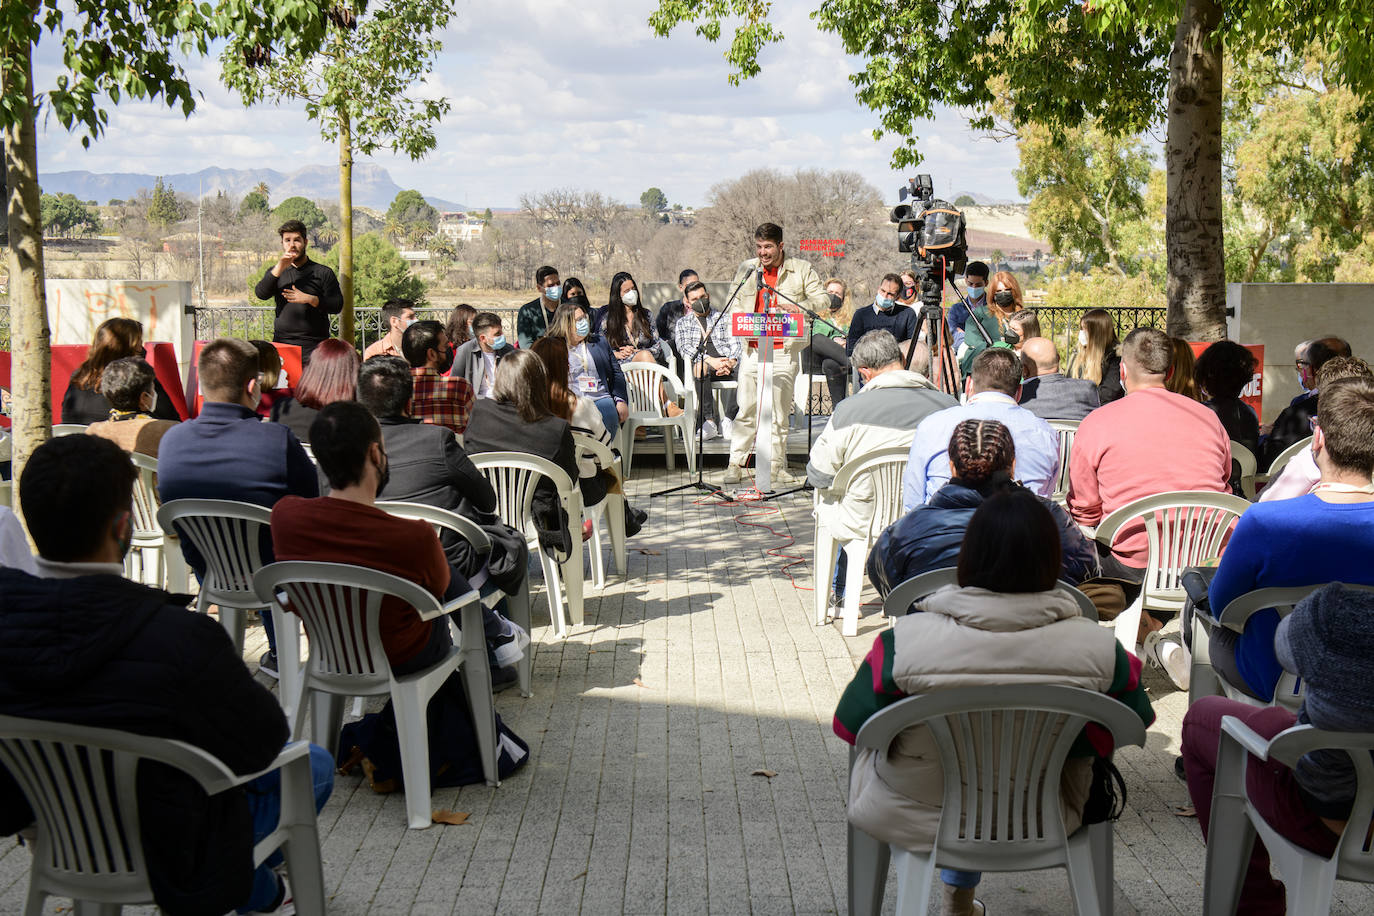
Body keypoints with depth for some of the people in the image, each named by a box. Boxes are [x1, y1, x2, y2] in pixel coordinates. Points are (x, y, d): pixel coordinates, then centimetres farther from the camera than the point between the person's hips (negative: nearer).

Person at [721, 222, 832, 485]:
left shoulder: (802, 269, 5)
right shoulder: (746, 270, 12)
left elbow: (823, 299, 4)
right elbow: (732, 304, 19)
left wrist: (799, 307, -14)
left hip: (784, 350, -2)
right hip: (752, 349, 2)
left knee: (780, 411, 1)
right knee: (746, 409, 2)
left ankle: (777, 465, 11)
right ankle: (735, 464, 9)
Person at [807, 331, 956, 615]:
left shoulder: (849, 411, -18)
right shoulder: (947, 406, -11)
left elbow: (818, 473, -8)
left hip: (862, 523, -3)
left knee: (824, 492, 31)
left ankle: (836, 592, 44)